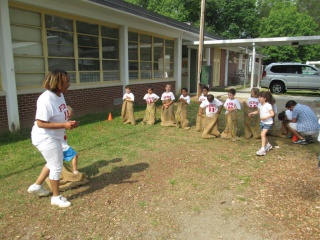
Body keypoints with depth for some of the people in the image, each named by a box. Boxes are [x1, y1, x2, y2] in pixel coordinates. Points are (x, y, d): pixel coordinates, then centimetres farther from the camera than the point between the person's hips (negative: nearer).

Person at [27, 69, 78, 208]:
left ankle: (36, 186, 43)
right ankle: (56, 197, 21)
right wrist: (64, 125, -31)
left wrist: (69, 123, 3)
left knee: (53, 163, 25)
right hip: (46, 138, -10)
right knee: (56, 166, 2)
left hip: (54, 137, 10)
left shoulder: (60, 95, 2)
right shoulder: (46, 100, -27)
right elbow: (40, 123, -27)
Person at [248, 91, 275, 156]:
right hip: (262, 122, 8)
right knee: (263, 134, 17)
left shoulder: (268, 105, -19)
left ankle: (263, 149, -15)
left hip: (268, 122, -8)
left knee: (263, 134, -18)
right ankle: (268, 145, 41)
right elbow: (258, 111, 18)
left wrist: (265, 117, -28)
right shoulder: (259, 104, 3)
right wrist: (252, 113, 3)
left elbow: (272, 114, -19)